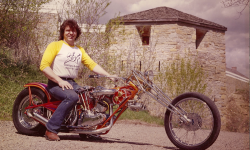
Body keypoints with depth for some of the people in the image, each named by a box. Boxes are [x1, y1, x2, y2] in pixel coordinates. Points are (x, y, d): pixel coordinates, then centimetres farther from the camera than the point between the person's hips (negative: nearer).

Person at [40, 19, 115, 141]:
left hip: (71, 83, 6)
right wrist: (60, 81, -19)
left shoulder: (79, 50, 22)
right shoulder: (55, 45, 1)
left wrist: (109, 75, -3)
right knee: (72, 97, -35)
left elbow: (92, 65, 12)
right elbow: (44, 66, -10)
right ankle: (51, 129, -31)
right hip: (56, 83, -6)